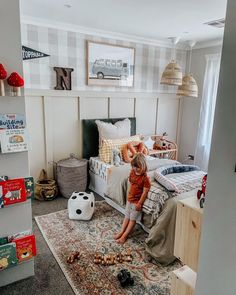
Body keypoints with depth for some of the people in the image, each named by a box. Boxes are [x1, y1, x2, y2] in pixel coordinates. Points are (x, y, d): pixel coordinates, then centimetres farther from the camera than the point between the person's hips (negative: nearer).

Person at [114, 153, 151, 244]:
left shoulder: (145, 178, -24)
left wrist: (139, 203, -17)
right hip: (130, 199, 7)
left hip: (137, 201, -6)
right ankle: (121, 232, 24)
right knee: (127, 216, 16)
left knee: (132, 219, 5)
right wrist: (129, 195, 11)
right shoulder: (132, 172, -3)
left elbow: (145, 192, -20)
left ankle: (124, 236, 12)